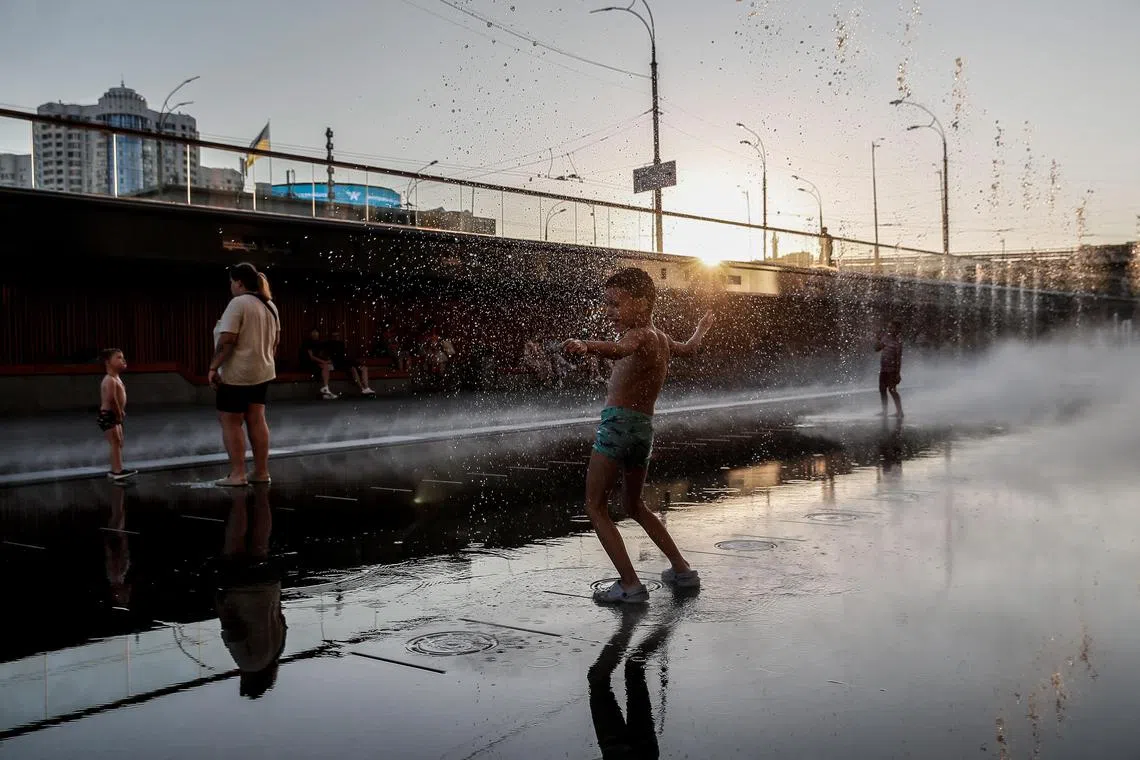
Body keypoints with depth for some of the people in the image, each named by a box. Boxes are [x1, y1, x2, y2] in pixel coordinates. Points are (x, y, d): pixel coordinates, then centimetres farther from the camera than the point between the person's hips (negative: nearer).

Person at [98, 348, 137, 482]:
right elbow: (111, 399, -29)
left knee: (119, 443, 15)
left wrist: (120, 412, 12)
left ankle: (115, 470, 22)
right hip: (108, 416, -10)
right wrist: (119, 413, -21)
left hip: (114, 416, 11)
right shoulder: (110, 380, -19)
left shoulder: (116, 379, 15)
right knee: (116, 443, -12)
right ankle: (118, 470, -13)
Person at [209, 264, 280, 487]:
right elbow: (275, 339, 17)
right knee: (256, 420, 11)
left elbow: (227, 340, -23)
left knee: (230, 422, -1)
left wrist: (213, 367, -18)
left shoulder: (238, 303, -16)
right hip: (261, 372, 8)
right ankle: (261, 472, 13)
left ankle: (237, 474, -1)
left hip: (236, 374, -8)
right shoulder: (269, 304, 11)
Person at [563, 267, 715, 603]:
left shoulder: (639, 335, -11)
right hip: (645, 428, 9)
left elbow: (618, 350, -36)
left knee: (596, 506, -2)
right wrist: (701, 329, 60)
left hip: (619, 422, -9)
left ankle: (630, 585, -8)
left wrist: (586, 346, -56)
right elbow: (689, 348, 38)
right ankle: (682, 569, 28)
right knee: (634, 505, 25)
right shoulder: (661, 338, 15)